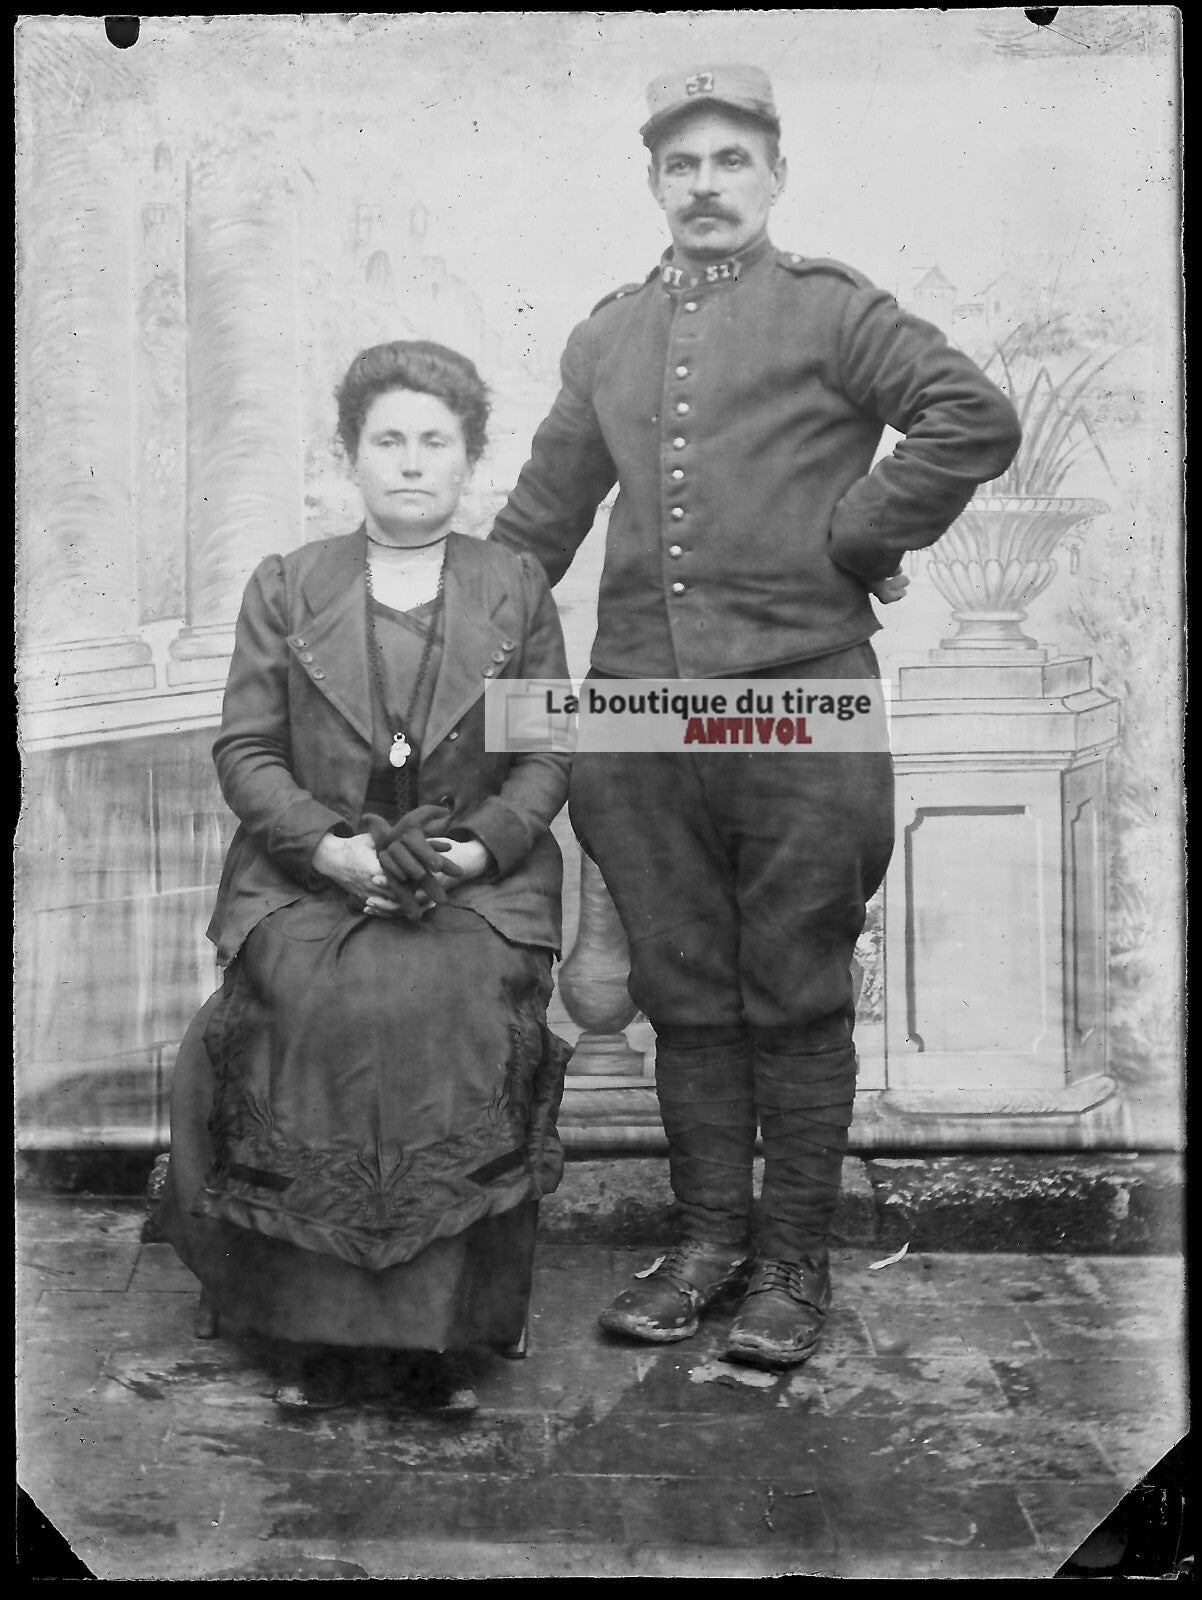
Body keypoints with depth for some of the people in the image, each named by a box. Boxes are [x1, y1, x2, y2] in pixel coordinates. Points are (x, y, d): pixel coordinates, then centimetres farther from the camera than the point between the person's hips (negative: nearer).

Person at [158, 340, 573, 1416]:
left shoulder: (518, 589, 13)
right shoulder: (284, 587, 12)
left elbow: (548, 752, 8)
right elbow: (245, 750, 5)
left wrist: (480, 847, -11)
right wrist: (332, 846, -12)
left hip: (480, 874, 0)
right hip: (307, 872, 1)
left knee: (451, 1004, -31)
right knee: (326, 1004, -30)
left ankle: (449, 1325, -16)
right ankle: (318, 1320, -14)